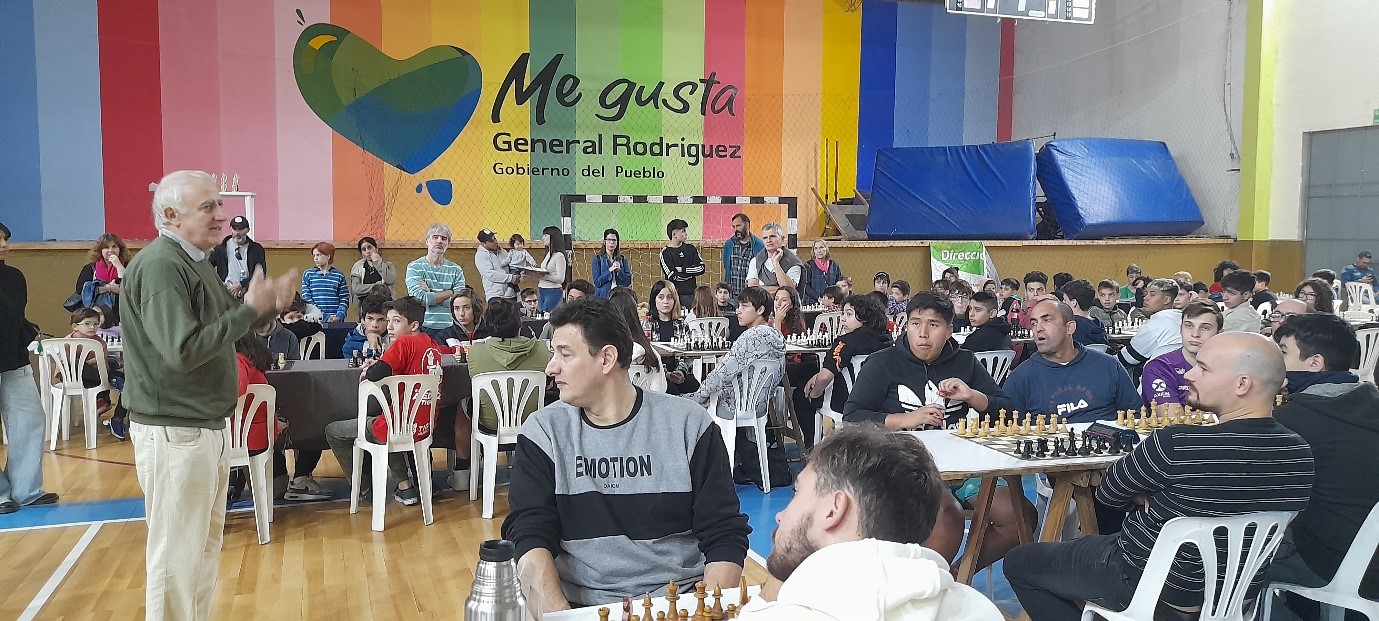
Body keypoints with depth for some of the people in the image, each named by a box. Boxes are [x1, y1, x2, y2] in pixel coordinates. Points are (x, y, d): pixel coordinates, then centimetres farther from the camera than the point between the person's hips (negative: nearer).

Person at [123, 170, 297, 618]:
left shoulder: (195, 261, 12)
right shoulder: (159, 266, -19)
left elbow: (219, 330, 17)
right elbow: (183, 351, -27)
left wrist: (266, 305, 2)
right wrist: (251, 308, -22)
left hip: (208, 425, 10)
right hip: (174, 431, -10)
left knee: (206, 543, 19)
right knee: (177, 553, 0)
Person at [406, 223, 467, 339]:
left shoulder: (456, 270, 10)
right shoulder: (414, 267, 3)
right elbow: (421, 298, -11)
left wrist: (431, 294, -6)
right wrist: (450, 293, -3)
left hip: (449, 328, 2)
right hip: (424, 328, -2)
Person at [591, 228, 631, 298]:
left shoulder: (623, 259, 10)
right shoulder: (598, 259, 2)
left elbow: (628, 282, 5)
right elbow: (597, 282, -5)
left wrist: (619, 271, -10)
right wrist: (610, 270, -14)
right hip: (603, 296, -2)